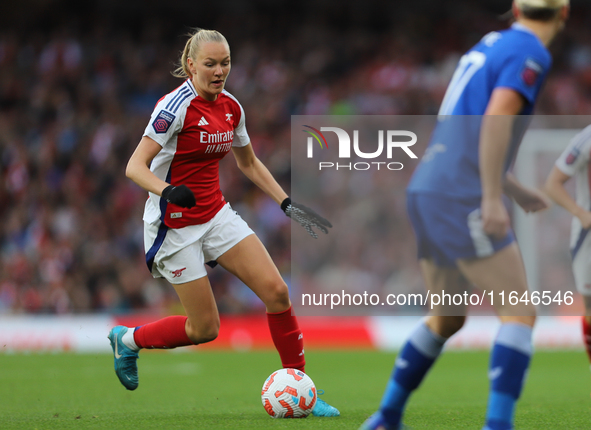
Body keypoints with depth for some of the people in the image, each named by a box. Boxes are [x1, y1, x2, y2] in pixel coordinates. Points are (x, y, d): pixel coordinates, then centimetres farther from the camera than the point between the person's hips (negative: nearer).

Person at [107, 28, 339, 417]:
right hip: (176, 225, -6)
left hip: (217, 215, 6)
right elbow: (135, 167, -24)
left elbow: (249, 162, 20)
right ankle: (128, 339, 23)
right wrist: (167, 191, -42)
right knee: (205, 328, -4)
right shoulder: (177, 106, -19)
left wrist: (286, 203, 13)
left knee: (276, 291, -8)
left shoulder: (231, 107, 3)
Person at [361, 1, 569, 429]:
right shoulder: (530, 53, -6)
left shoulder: (490, 45, 22)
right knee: (520, 314, -7)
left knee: (447, 319, 22)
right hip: (461, 198, -9)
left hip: (427, 194, 9)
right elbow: (496, 119, -22)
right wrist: (493, 198, -24)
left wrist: (517, 191, 34)